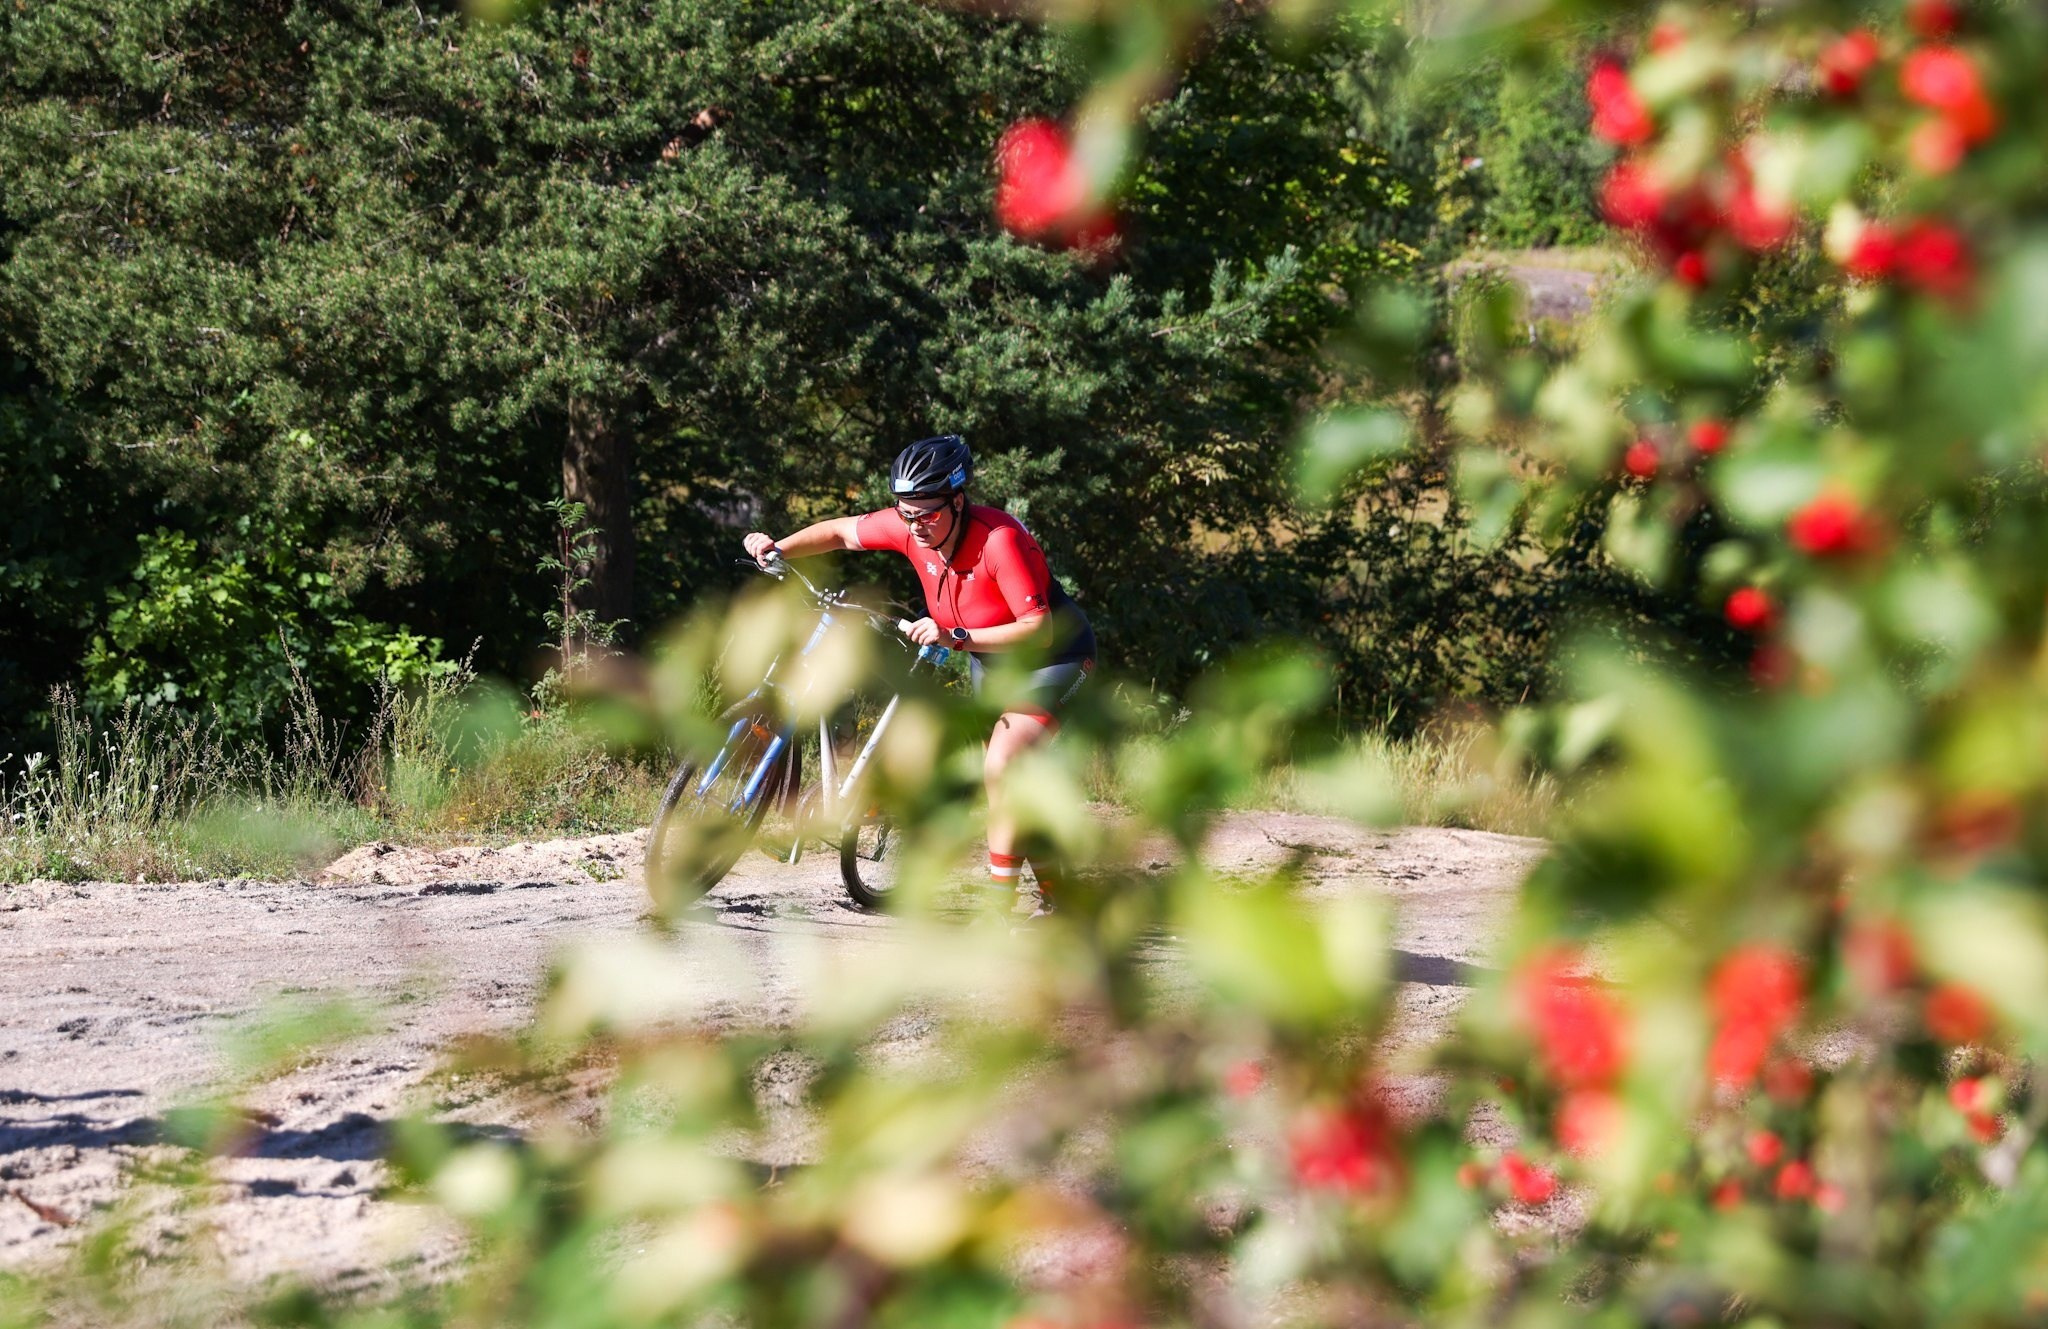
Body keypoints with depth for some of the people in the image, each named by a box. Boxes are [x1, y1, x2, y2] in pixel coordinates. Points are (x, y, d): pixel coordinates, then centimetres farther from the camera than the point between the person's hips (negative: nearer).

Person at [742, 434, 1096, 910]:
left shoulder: (998, 540, -34)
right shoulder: (908, 525, -16)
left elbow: (1038, 630, -38)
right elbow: (841, 532, 1)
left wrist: (956, 636, -45)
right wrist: (779, 549, -14)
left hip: (1052, 656, -8)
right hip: (991, 662, 8)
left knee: (1001, 767, -24)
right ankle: (1053, 900, 26)